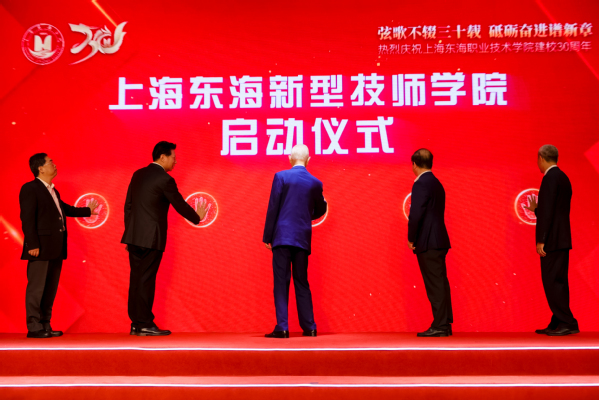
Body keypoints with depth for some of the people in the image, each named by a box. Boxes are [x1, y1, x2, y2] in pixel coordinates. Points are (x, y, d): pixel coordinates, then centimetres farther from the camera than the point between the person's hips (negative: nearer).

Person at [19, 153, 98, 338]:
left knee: (51, 288, 11)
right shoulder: (30, 189, -7)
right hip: (41, 247, -9)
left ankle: (45, 325, 17)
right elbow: (27, 218, -14)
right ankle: (34, 328, -1)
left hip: (55, 248, 9)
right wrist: (32, 244, -20)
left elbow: (64, 208, 36)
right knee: (36, 288, -5)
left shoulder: (53, 191, 19)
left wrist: (87, 210, 47)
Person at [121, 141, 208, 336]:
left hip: (134, 236, 7)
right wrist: (197, 217, 14)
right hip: (151, 238, -7)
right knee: (146, 280, -4)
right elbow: (180, 205, -3)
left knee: (136, 279, 9)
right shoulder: (164, 179, -11)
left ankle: (136, 324, 14)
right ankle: (145, 324, 0)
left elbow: (128, 205, 15)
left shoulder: (138, 175, 12)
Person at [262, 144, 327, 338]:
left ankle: (282, 328, -6)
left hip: (282, 236, -3)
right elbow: (320, 210, 20)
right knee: (302, 283, 12)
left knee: (281, 283, -2)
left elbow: (272, 208, -6)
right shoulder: (315, 183, 5)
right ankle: (309, 327, 13)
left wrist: (267, 237, -1)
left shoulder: (281, 176, -4)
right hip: (303, 238, 3)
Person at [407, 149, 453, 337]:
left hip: (428, 243, -9)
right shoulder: (436, 183, 16)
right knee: (440, 284, 12)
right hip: (439, 241, 9)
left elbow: (416, 214, -21)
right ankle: (444, 325, 16)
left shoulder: (421, 184, -13)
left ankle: (440, 326, -4)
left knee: (435, 285, -6)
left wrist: (411, 239, -9)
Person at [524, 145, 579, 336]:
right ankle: (557, 324, 15)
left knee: (552, 282, -8)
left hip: (552, 240, -10)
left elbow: (548, 211, -19)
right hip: (561, 240, 10)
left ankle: (568, 323, -9)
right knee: (558, 282, 11)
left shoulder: (550, 178, -13)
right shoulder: (563, 177, 16)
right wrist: (536, 209, 30)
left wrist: (541, 240, -18)